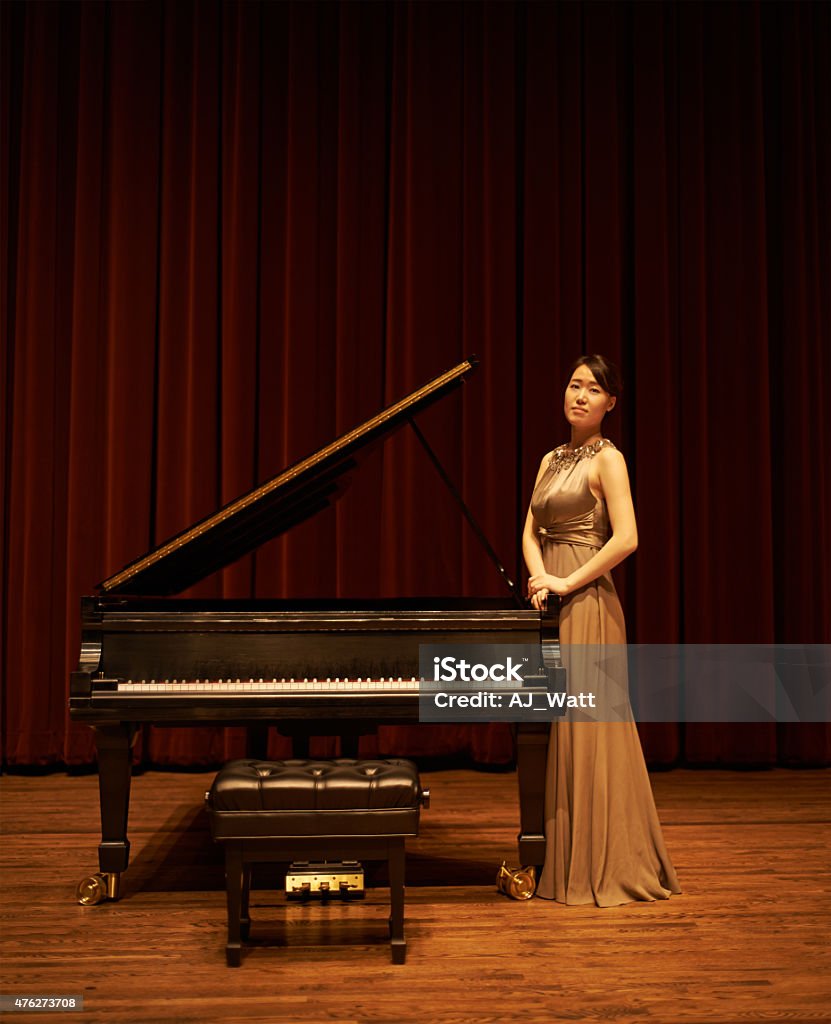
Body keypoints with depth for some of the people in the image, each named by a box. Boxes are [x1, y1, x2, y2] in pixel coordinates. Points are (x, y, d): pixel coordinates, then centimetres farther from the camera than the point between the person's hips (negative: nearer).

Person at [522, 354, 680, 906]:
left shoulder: (607, 458, -6)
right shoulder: (552, 460, 16)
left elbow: (626, 538, -16)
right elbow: (531, 532, 11)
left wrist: (567, 582, -14)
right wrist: (540, 578, -8)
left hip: (586, 601, -7)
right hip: (553, 601, 7)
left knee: (587, 727, -5)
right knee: (556, 728, 9)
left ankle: (604, 865, 4)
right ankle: (560, 858, 19)